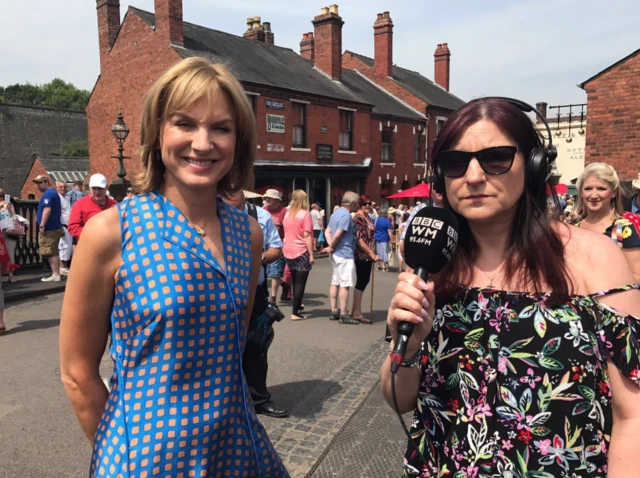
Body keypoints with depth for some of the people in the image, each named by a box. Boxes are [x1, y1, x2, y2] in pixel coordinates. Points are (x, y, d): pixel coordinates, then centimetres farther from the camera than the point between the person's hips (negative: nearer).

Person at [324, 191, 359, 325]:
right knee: (345, 285, -5)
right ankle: (343, 315, -2)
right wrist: (331, 247, -7)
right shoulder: (346, 215, -16)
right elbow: (338, 234, -22)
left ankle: (334, 311, 18)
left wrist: (330, 246, -4)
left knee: (335, 283, 12)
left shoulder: (337, 213, 15)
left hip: (336, 254, 10)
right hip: (345, 254, -10)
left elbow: (327, 231, 11)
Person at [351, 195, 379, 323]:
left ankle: (354, 309, 24)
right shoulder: (358, 218, -15)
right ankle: (357, 313, 8)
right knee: (361, 282, -2)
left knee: (364, 281, 14)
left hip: (367, 255, 9)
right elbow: (359, 239, -22)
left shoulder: (367, 217, 13)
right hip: (362, 255, -9)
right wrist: (372, 254, -20)